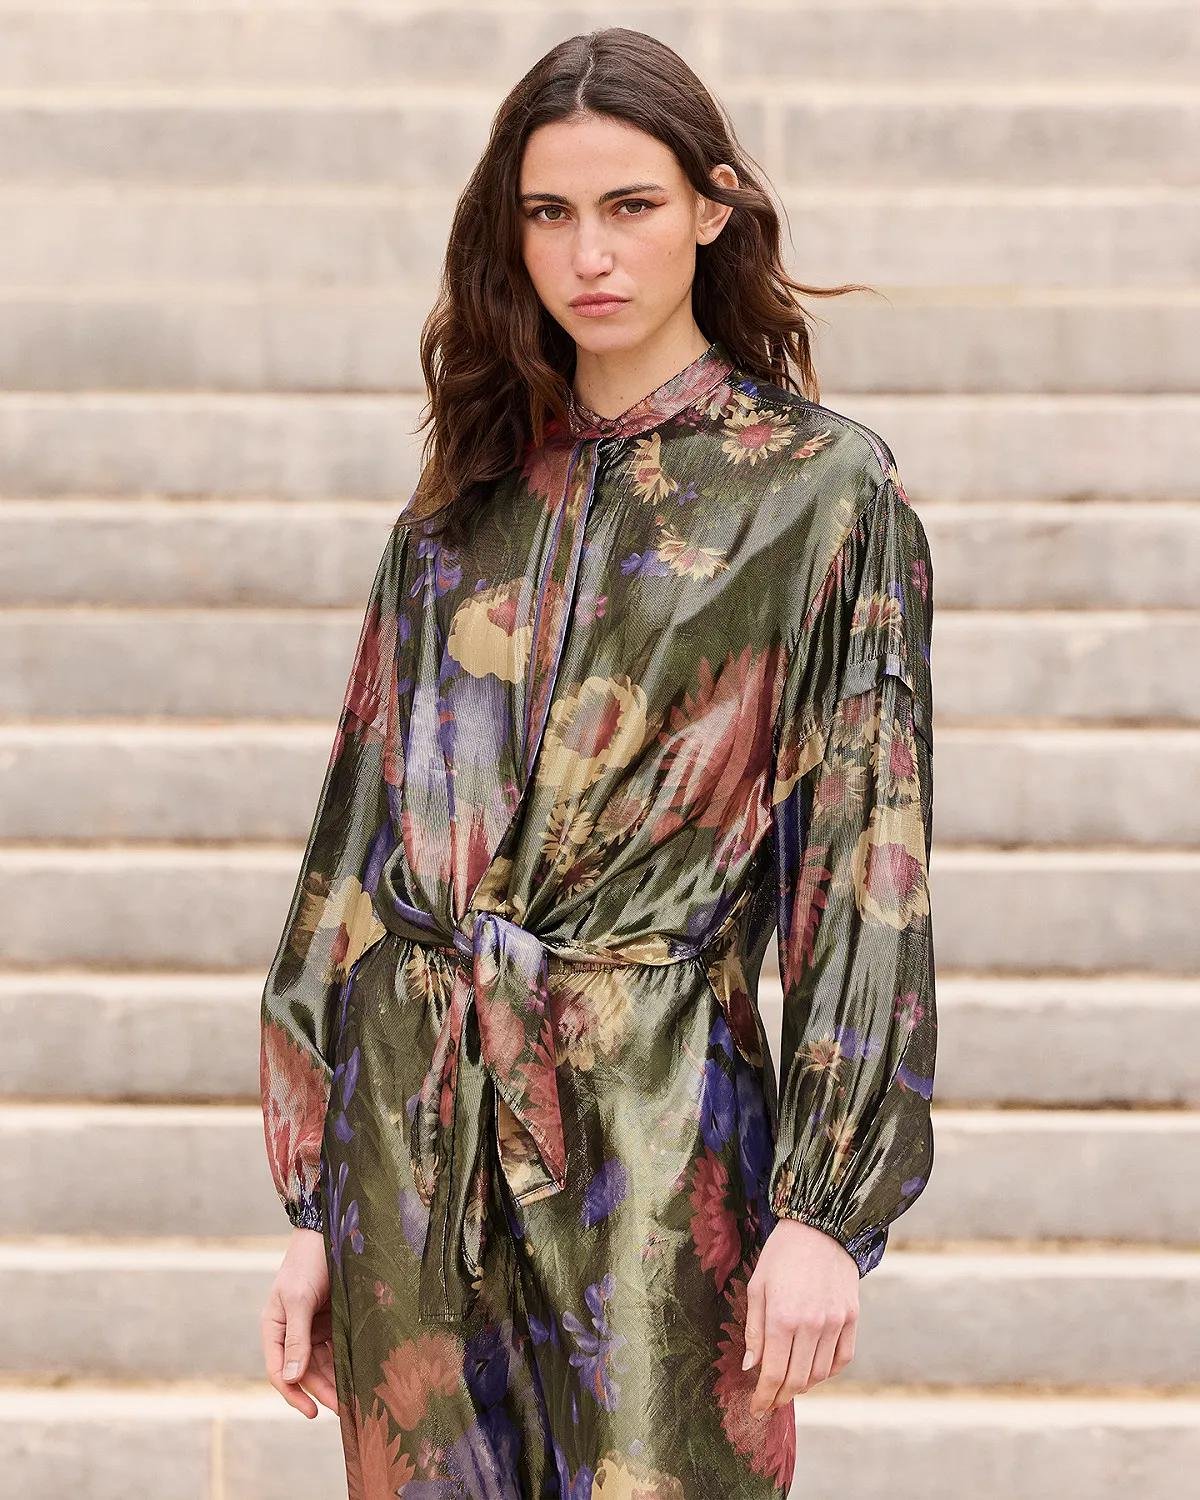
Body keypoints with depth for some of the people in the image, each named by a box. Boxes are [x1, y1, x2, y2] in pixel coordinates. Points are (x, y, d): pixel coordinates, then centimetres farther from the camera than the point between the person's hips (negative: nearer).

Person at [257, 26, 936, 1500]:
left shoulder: (824, 489, 0)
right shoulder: (465, 500, 11)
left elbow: (866, 855, -4)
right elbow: (366, 830, 12)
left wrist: (827, 1207, -12)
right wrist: (313, 1207, 7)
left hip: (656, 1127, -4)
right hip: (413, 1128, 4)